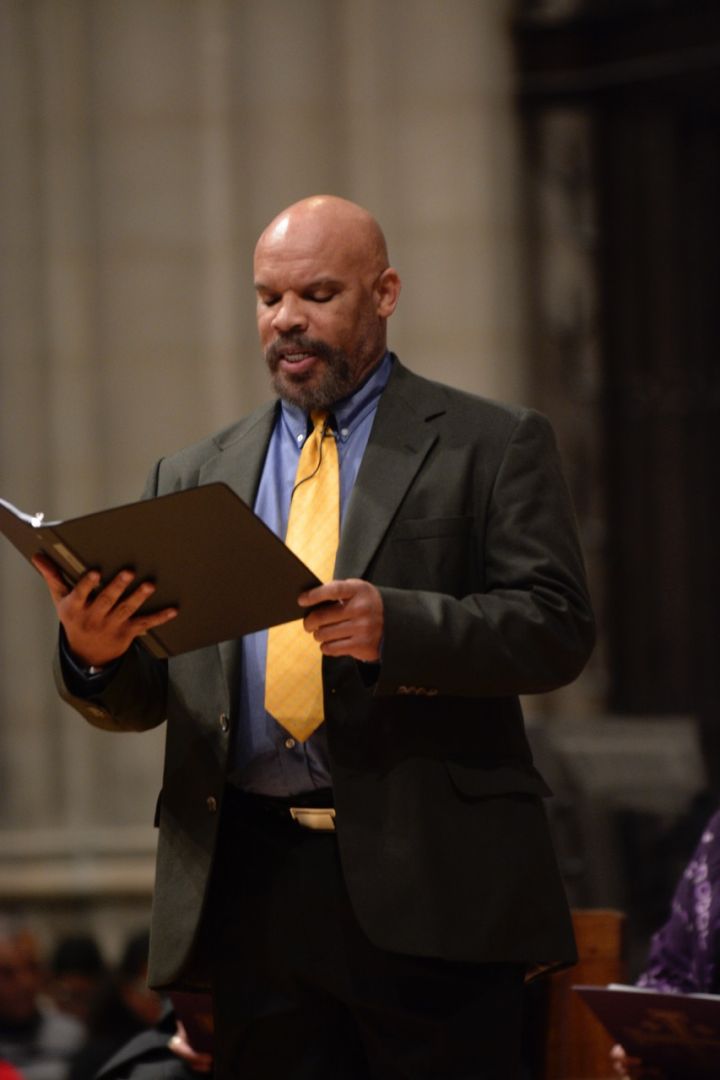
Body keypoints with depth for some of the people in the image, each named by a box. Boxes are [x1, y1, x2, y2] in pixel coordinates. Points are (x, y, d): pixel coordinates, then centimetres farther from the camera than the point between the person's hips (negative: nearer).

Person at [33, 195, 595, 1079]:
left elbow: (557, 626, -4)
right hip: (252, 891, 3)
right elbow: (139, 699, 15)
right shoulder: (194, 479, 19)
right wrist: (94, 651, -10)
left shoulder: (491, 446, 8)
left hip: (429, 882, -3)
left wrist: (397, 627, -21)